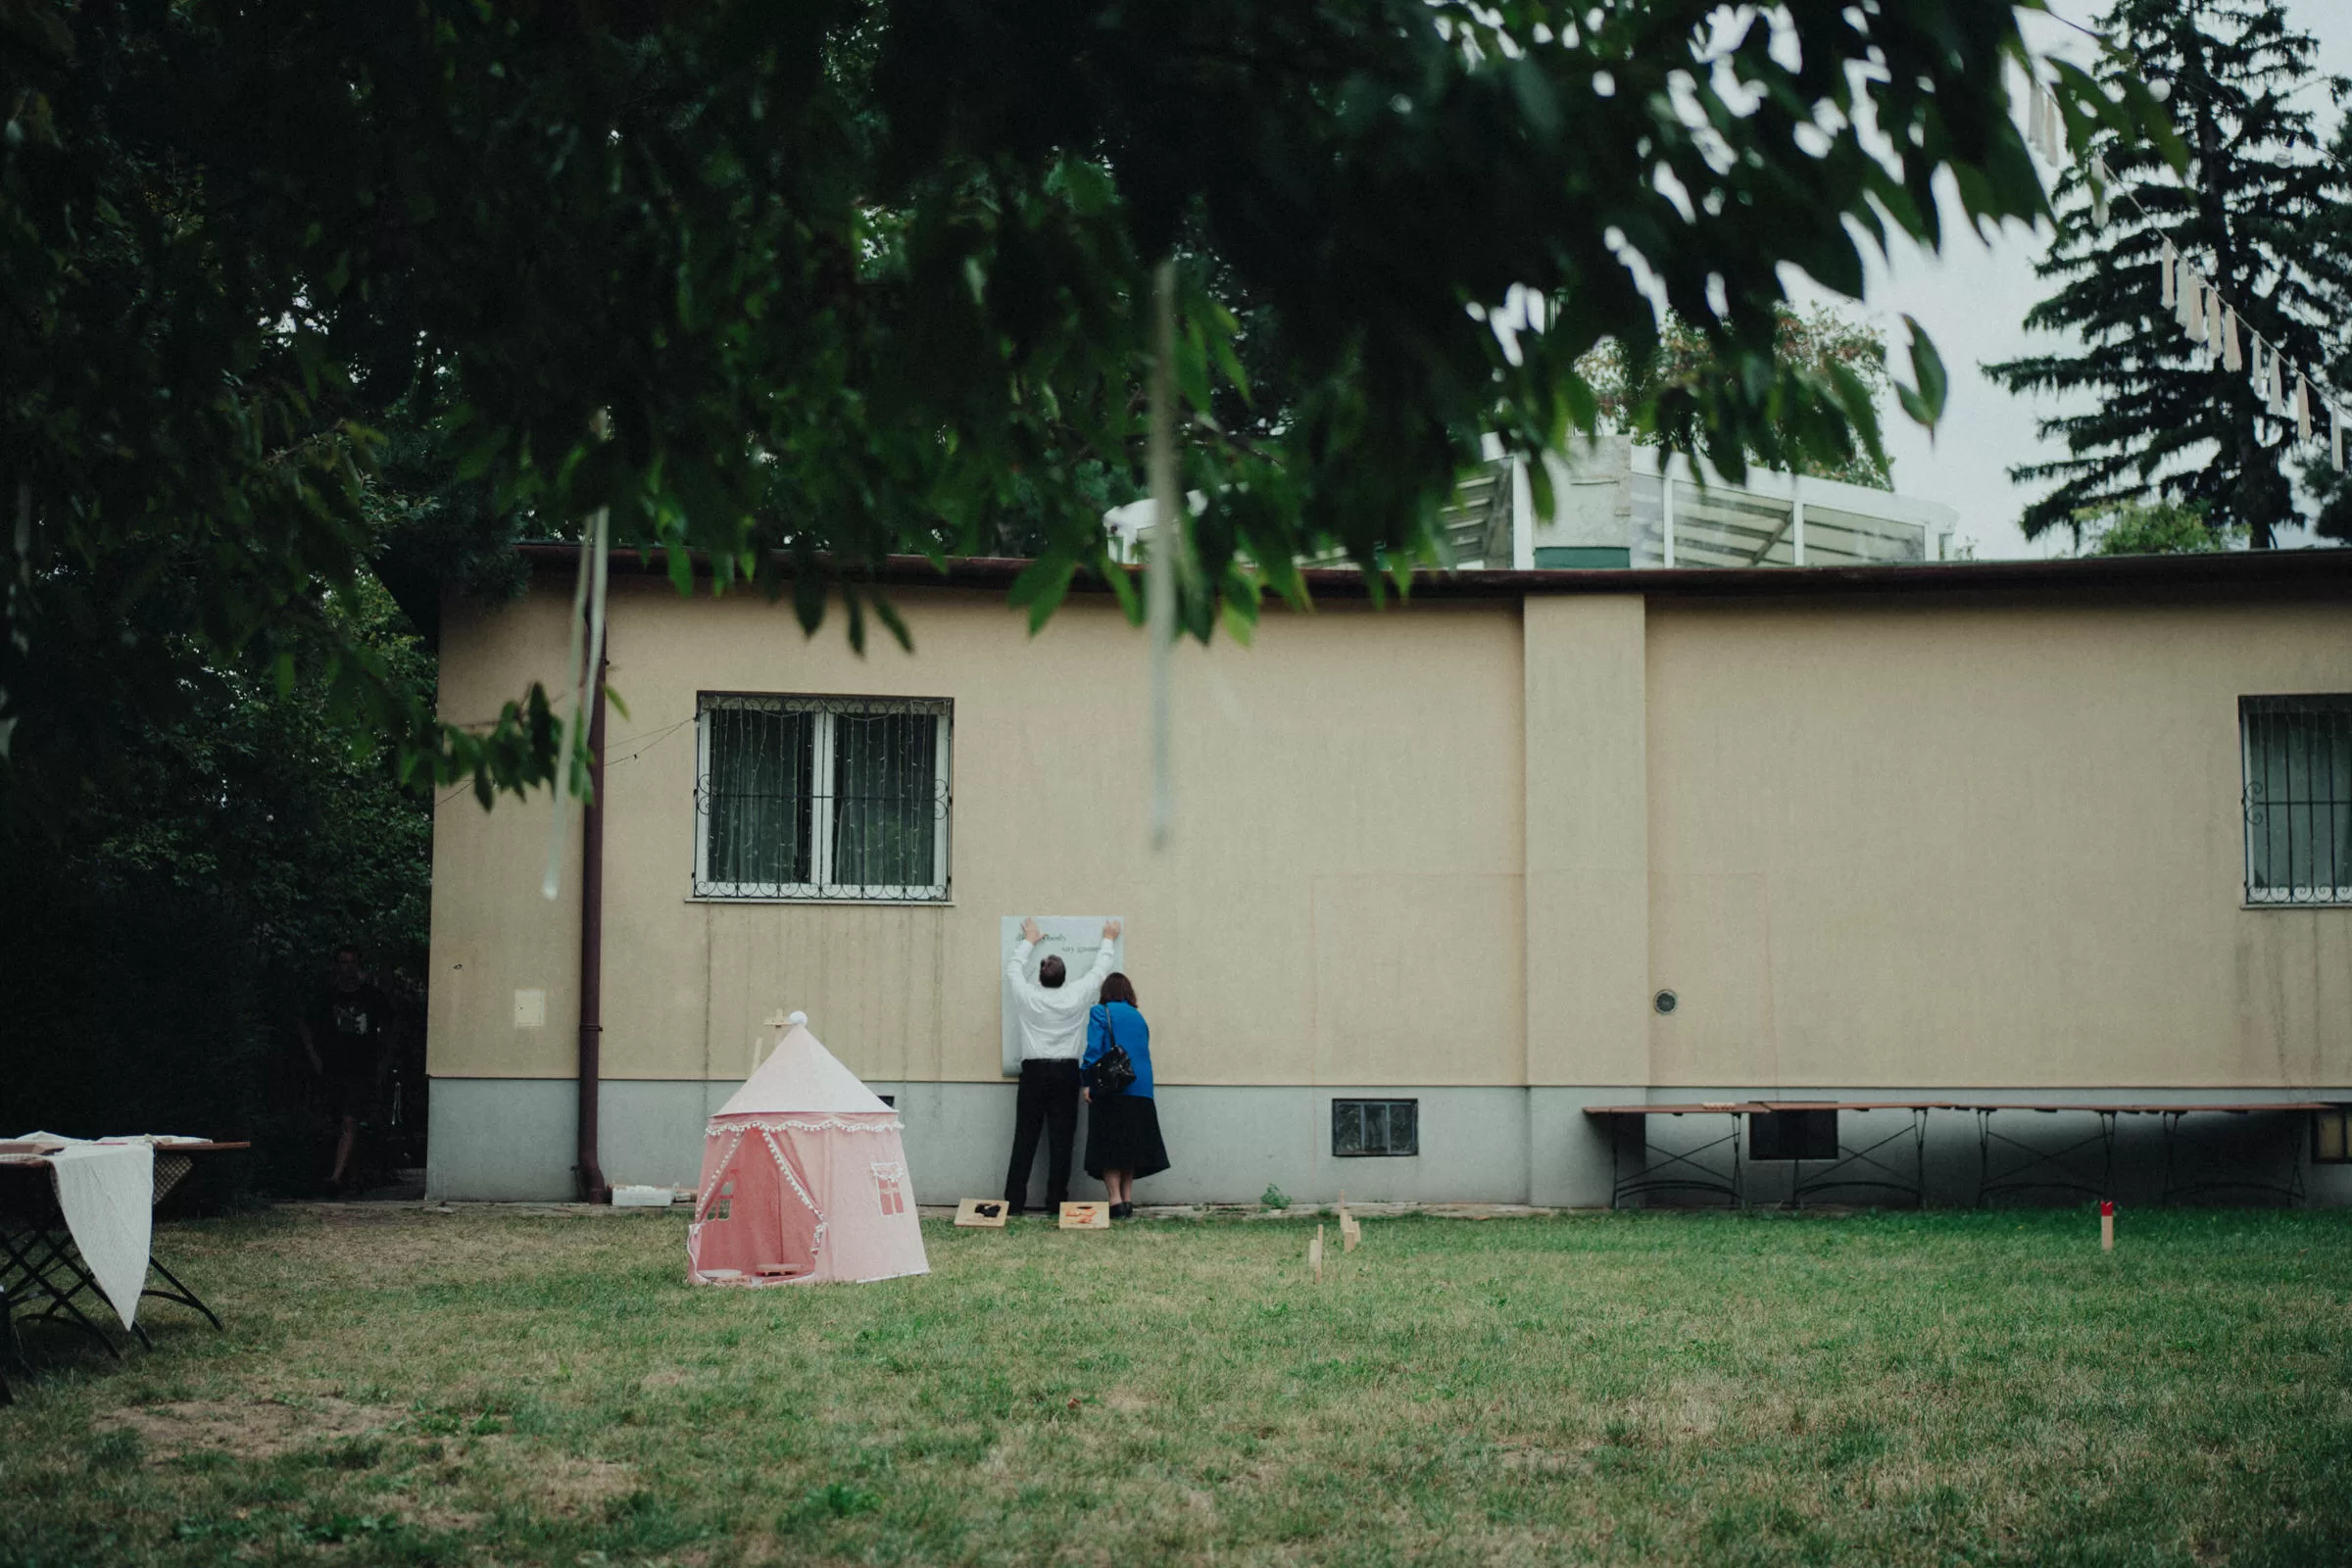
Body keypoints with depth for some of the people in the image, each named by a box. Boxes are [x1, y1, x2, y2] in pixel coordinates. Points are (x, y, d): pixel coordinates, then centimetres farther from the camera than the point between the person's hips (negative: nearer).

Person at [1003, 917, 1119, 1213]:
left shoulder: (1027, 996, -1)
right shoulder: (1076, 997, -1)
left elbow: (1013, 968, 19)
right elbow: (1099, 971, 16)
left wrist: (1028, 941, 35)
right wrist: (1108, 941, 34)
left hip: (1034, 1072, 0)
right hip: (1066, 1072, 0)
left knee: (1025, 1137, 2)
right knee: (1061, 1139, 1)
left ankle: (1014, 1201, 0)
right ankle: (1056, 1202, 0)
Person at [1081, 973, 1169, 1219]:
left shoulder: (1100, 1013, -1)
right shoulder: (1139, 1017, 14)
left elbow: (1093, 1049, -11)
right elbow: (1143, 1050, 16)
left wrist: (1087, 1083, -11)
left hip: (1110, 1090, -5)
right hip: (1140, 1091, 5)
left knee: (1108, 1149, -4)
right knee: (1131, 1146, 11)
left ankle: (1116, 1201, -12)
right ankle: (1127, 1199, 8)